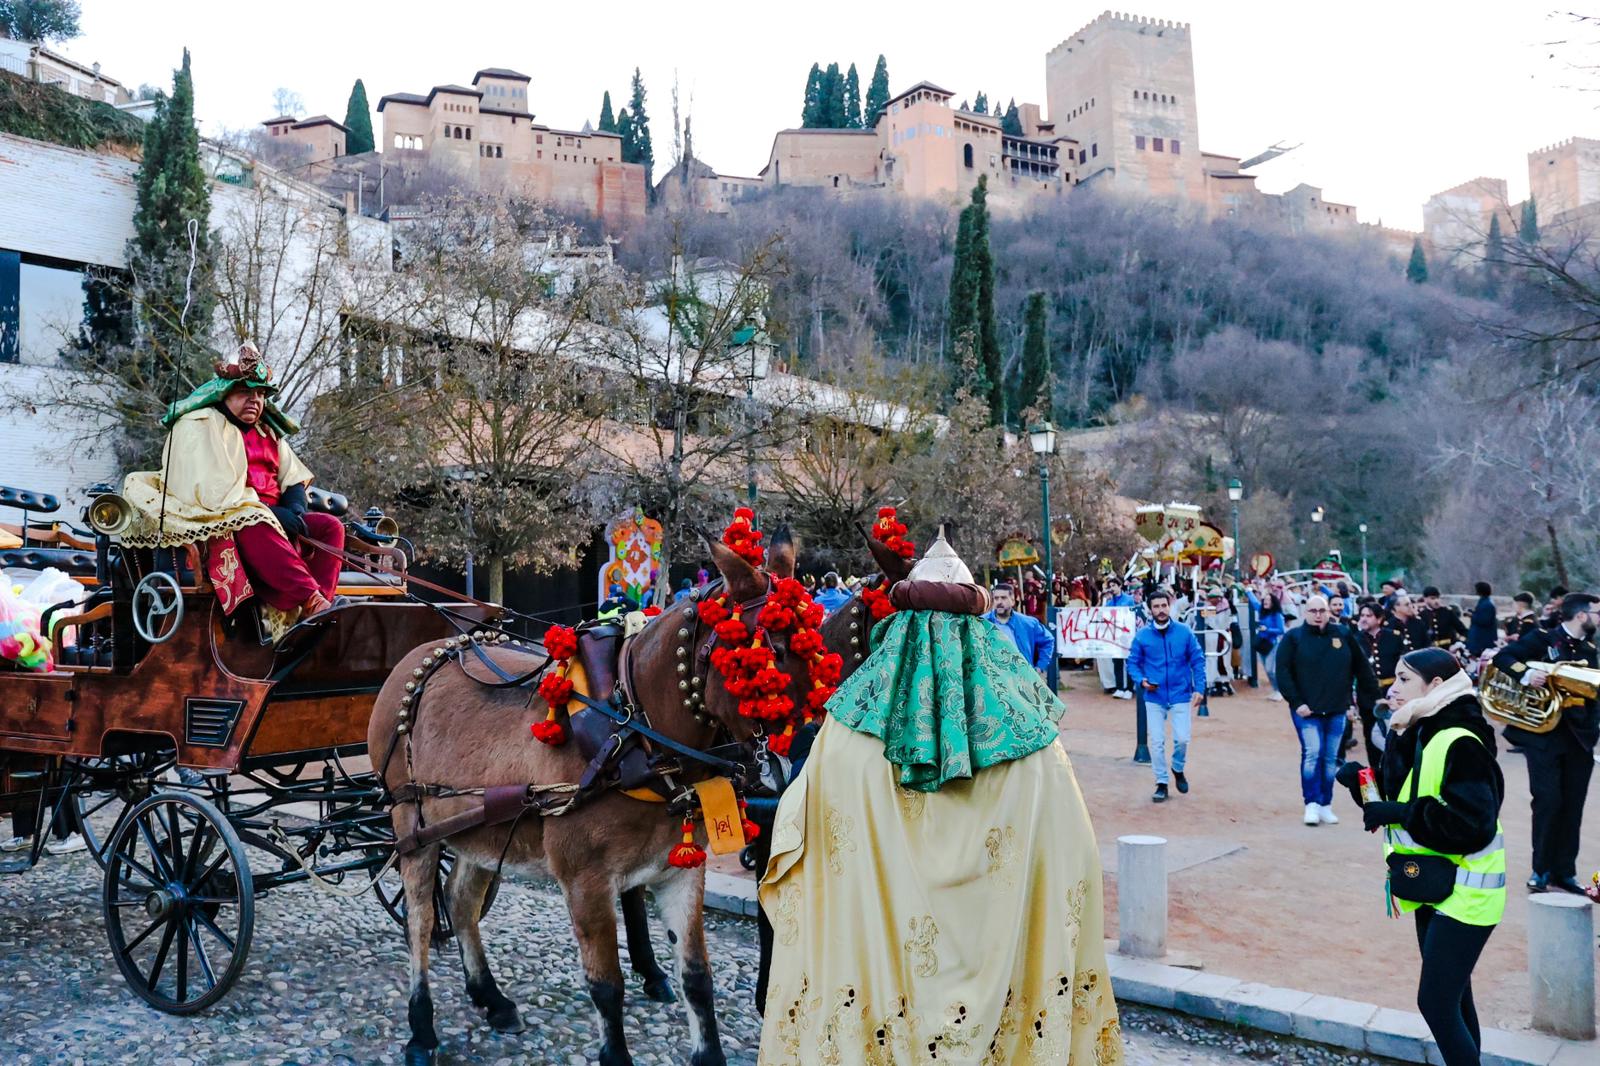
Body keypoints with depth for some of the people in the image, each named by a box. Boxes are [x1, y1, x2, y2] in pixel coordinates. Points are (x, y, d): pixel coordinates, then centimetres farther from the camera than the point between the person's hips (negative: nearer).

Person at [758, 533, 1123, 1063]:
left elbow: (796, 837, -1)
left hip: (877, 958, 0)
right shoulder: (1030, 737, -8)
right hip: (999, 958, 1)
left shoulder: (851, 728, -9)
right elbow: (1073, 858, -7)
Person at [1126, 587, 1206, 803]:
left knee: (1182, 739, -5)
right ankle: (1161, 783, 16)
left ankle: (1178, 770, 26)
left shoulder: (1184, 632, -4)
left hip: (1180, 696, 0)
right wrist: (1141, 680, -14)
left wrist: (1199, 688, -6)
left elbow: (1198, 661, 1)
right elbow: (1132, 663, 4)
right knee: (1157, 742, 1)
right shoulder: (1142, 636, -4)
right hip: (1154, 698, 0)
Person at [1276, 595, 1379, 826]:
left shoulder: (1343, 635, 5)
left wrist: (1370, 697, 7)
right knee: (1312, 753, -11)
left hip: (1337, 710, 3)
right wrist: (1296, 702, -12)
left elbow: (1361, 668, 10)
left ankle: (1326, 806, 17)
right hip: (1307, 710, -3)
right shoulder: (1293, 637, -2)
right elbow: (1283, 672, -6)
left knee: (1331, 758, 8)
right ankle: (1311, 804, -3)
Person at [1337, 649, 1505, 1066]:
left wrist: (1401, 813, -26)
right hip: (1433, 888, 9)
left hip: (1464, 894, -9)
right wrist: (1362, 780, -5)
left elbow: (1474, 823, -28)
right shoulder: (1413, 737, 6)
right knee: (1453, 999, 19)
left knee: (1435, 1001, -7)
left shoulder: (1460, 744, -22)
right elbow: (1395, 799, 14)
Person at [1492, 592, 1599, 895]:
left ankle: (1564, 871, 18)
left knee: (1572, 806, 7)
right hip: (1544, 733, -5)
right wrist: (1526, 673, -27)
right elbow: (1502, 657, -10)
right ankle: (1541, 869, 8)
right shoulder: (1542, 638, -3)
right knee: (1548, 801, -6)